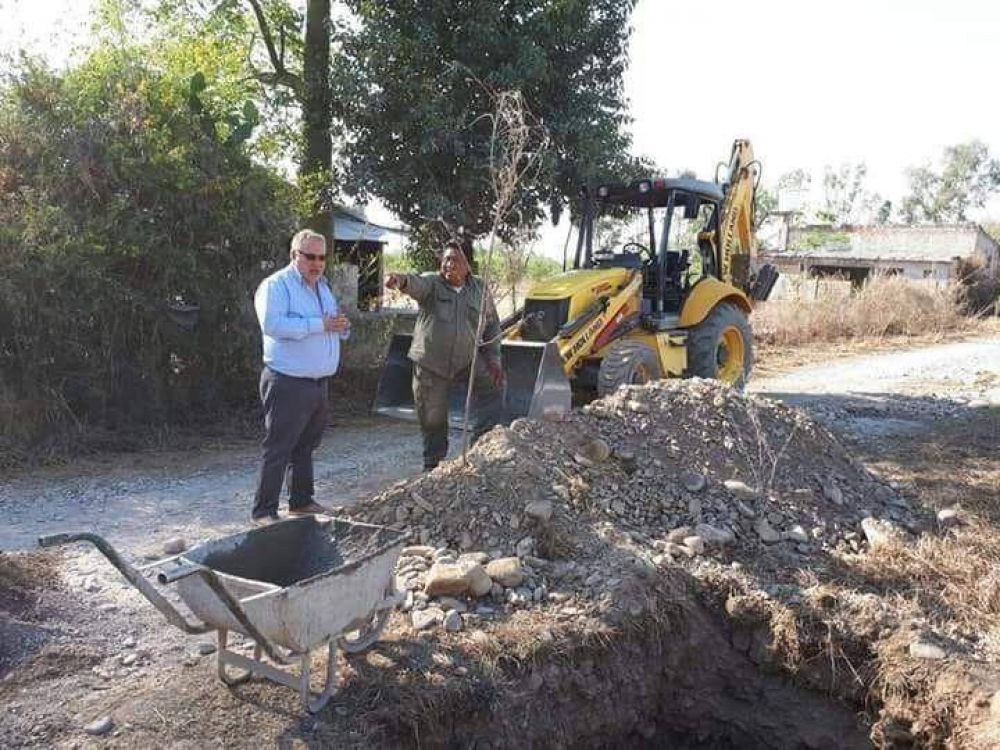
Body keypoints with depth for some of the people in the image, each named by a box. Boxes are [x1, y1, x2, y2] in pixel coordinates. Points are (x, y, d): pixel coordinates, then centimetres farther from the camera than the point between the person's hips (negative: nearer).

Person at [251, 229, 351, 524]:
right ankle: (263, 511, 4)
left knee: (305, 446, 18)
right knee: (278, 450, -4)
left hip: (319, 382, 8)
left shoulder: (323, 285, 16)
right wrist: (320, 324, -26)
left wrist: (342, 326, 0)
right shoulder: (276, 285, -11)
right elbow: (272, 324, -27)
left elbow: (335, 328, 25)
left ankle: (301, 501, 30)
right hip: (288, 383, -8)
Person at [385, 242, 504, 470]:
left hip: (469, 361, 2)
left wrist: (493, 359, 1)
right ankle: (432, 464, 26)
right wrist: (402, 280, -56)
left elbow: (492, 325, 8)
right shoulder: (432, 283, -7)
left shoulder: (479, 288, 1)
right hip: (431, 364, -2)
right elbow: (417, 283, -32)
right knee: (432, 418, 8)